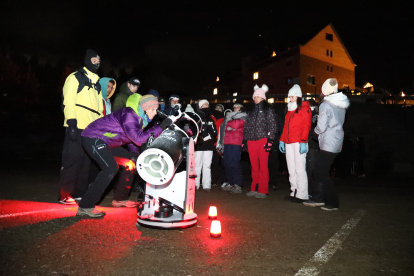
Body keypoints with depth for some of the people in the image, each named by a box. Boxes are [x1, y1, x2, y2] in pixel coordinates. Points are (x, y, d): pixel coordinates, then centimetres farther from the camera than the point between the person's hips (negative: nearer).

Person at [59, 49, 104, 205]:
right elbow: (68, 102, -9)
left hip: (92, 128, 7)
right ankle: (65, 195, 2)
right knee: (73, 160, -6)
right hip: (77, 127, -7)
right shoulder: (75, 77, 0)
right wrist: (72, 124, -17)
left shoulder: (96, 82, 23)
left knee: (86, 161, 9)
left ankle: (80, 192, 18)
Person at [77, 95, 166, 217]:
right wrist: (159, 128, -34)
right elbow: (138, 138, -37)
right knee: (111, 168, -28)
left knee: (131, 164, 9)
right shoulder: (129, 114, -25)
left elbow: (132, 139, 13)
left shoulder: (140, 118, 5)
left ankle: (119, 199, 19)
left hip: (107, 141, 10)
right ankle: (85, 207, -24)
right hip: (93, 137, -10)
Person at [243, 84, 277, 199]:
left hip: (263, 139, -5)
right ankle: (254, 189, 12)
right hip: (251, 140, 5)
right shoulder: (252, 111, 22)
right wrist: (244, 140, 14)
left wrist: (270, 139, -11)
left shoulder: (268, 109, 6)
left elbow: (272, 125, -2)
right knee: (254, 166, 6)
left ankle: (262, 190, -2)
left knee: (263, 166, -6)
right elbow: (247, 126, 21)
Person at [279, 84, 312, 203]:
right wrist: (282, 140, 17)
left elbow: (306, 126, -8)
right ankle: (294, 192, 13)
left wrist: (303, 142, -17)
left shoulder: (305, 109, 0)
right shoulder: (289, 110, 22)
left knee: (300, 169, -7)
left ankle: (302, 194, -3)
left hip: (298, 142, -7)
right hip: (288, 143, 7)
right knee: (291, 169, 7)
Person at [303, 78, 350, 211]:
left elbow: (321, 127, -17)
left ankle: (333, 202, 9)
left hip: (328, 144, -8)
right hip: (336, 141, 8)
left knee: (322, 173, 1)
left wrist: (315, 131, 4)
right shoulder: (341, 104, 11)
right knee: (320, 171, 14)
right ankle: (318, 198, 20)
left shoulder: (325, 105, -15)